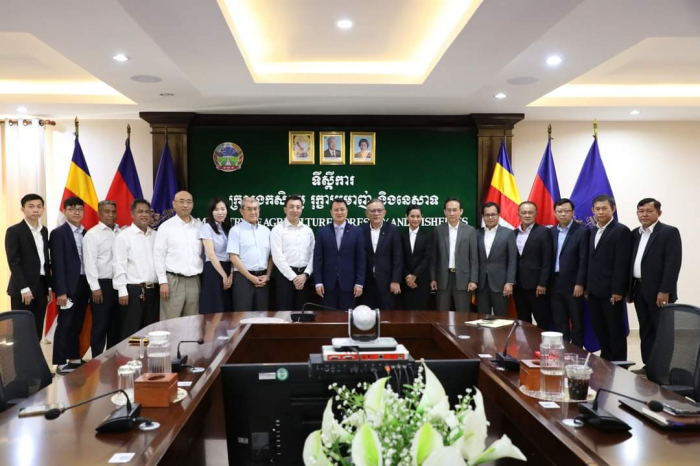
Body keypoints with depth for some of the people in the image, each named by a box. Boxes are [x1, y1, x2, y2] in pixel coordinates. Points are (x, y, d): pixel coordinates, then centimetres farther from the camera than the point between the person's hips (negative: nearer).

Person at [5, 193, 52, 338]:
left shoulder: (44, 231, 13)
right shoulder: (14, 231, -5)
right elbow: (13, 262, -11)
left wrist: (49, 287, 12)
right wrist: (24, 288, -16)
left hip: (41, 287, 6)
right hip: (23, 289, -6)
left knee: (37, 331, 7)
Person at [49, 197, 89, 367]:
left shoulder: (85, 233, 12)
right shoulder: (58, 233, -6)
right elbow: (57, 264, -11)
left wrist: (90, 286, 4)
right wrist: (61, 291, -17)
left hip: (83, 284, 6)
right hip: (68, 286, -6)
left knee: (77, 324, 12)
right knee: (64, 324, 0)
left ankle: (75, 358, 21)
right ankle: (61, 362, 8)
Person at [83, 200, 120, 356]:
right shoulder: (92, 234, -4)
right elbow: (90, 262, -9)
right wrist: (95, 287, -14)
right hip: (102, 284, -4)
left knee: (116, 324, 12)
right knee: (100, 324, 2)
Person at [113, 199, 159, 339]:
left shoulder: (155, 236, 11)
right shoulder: (123, 236, -5)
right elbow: (119, 265, -8)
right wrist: (122, 291, -13)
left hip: (152, 290, 5)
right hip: (133, 290, -5)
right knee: (130, 332, -1)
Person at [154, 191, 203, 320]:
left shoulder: (200, 226, 10)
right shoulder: (166, 226, -1)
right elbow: (159, 256, -3)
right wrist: (163, 282, -9)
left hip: (194, 281, 4)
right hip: (173, 281, -3)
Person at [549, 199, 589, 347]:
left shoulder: (582, 231, -5)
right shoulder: (551, 232, 9)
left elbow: (584, 260, -10)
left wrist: (580, 283, -14)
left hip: (573, 284, -4)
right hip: (555, 284, 5)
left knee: (576, 322, 5)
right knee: (559, 323, 9)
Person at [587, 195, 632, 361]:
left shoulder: (621, 231, -9)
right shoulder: (593, 231, 14)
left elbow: (622, 263, -15)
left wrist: (617, 290, -18)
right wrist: (587, 286, 10)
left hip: (611, 291, -7)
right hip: (594, 290, 7)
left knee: (616, 329, 4)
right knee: (598, 327, 12)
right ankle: (605, 358, 25)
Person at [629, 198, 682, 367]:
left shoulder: (669, 232, -6)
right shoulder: (635, 234, 13)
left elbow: (673, 263, -14)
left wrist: (665, 291, -19)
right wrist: (629, 289, 9)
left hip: (659, 292, -6)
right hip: (639, 290, 6)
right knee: (646, 333, 12)